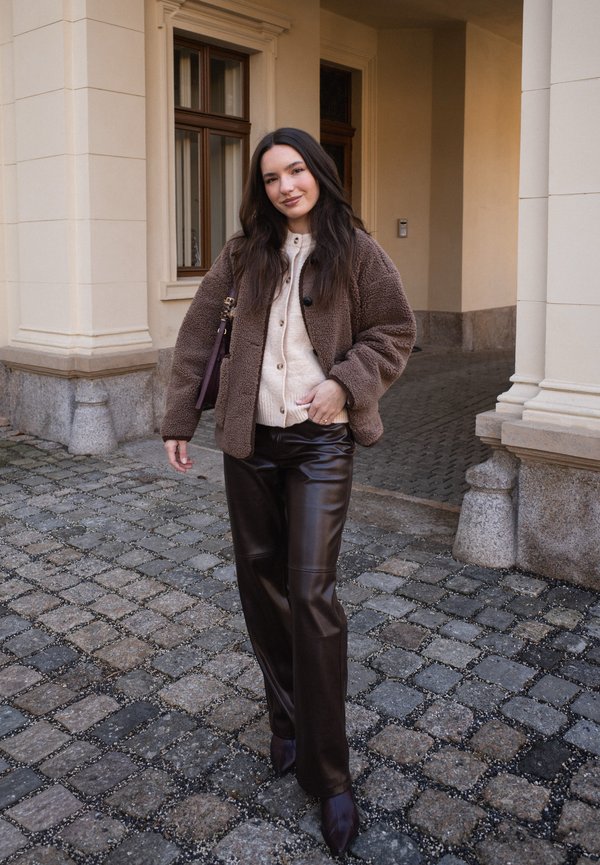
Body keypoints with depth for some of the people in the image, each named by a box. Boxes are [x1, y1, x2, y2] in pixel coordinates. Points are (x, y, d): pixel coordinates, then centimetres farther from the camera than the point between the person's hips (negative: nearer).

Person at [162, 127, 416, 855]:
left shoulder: (354, 250, -3)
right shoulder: (245, 251, 4)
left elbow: (394, 332, 2)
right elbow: (198, 331, 6)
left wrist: (347, 383, -15)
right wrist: (178, 419, 4)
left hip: (320, 442, -3)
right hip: (249, 440, 4)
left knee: (311, 594, -7)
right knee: (261, 583, 10)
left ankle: (327, 773, 7)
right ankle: (287, 721, 31)